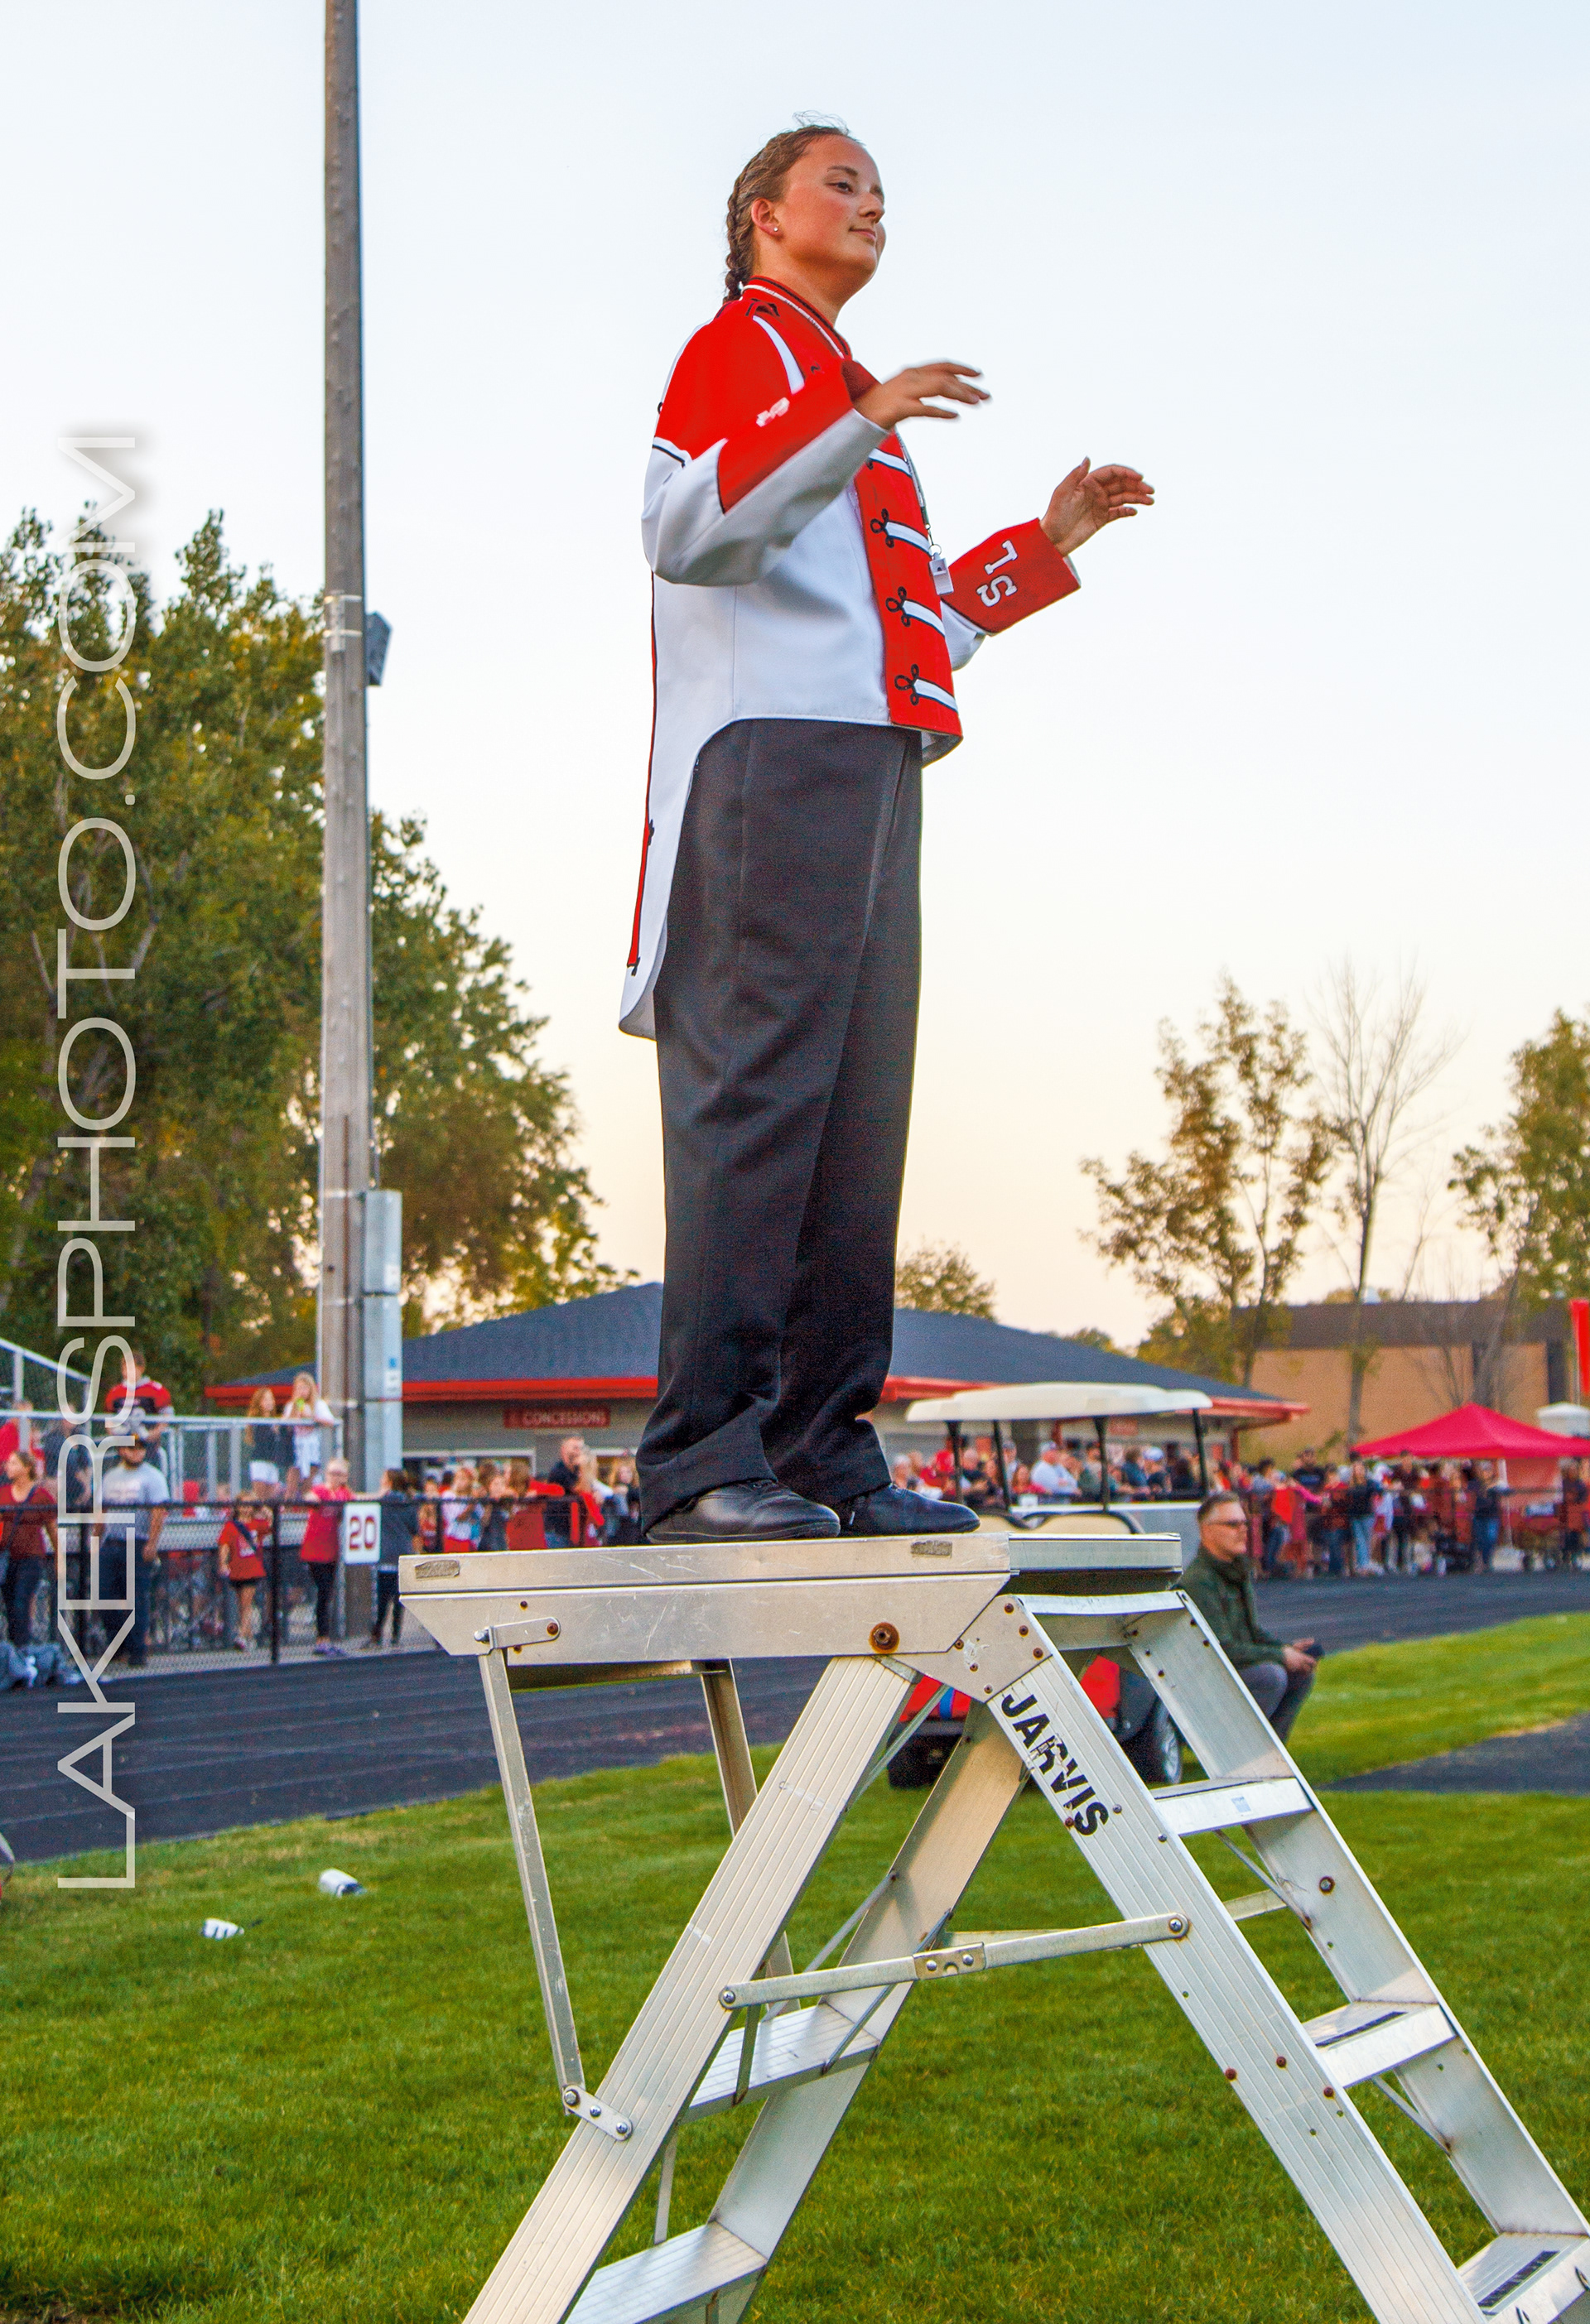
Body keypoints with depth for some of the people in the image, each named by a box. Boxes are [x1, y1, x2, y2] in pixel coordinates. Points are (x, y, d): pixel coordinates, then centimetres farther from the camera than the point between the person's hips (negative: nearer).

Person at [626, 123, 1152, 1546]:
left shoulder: (835, 384, 33)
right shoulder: (744, 346, 4)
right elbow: (684, 528, -15)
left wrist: (1048, 544, 27)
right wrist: (858, 429, -24)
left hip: (867, 772, 10)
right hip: (774, 755, -10)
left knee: (854, 1121, 5)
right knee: (755, 1096, -16)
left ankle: (828, 1454, 6)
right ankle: (701, 1461, -19)